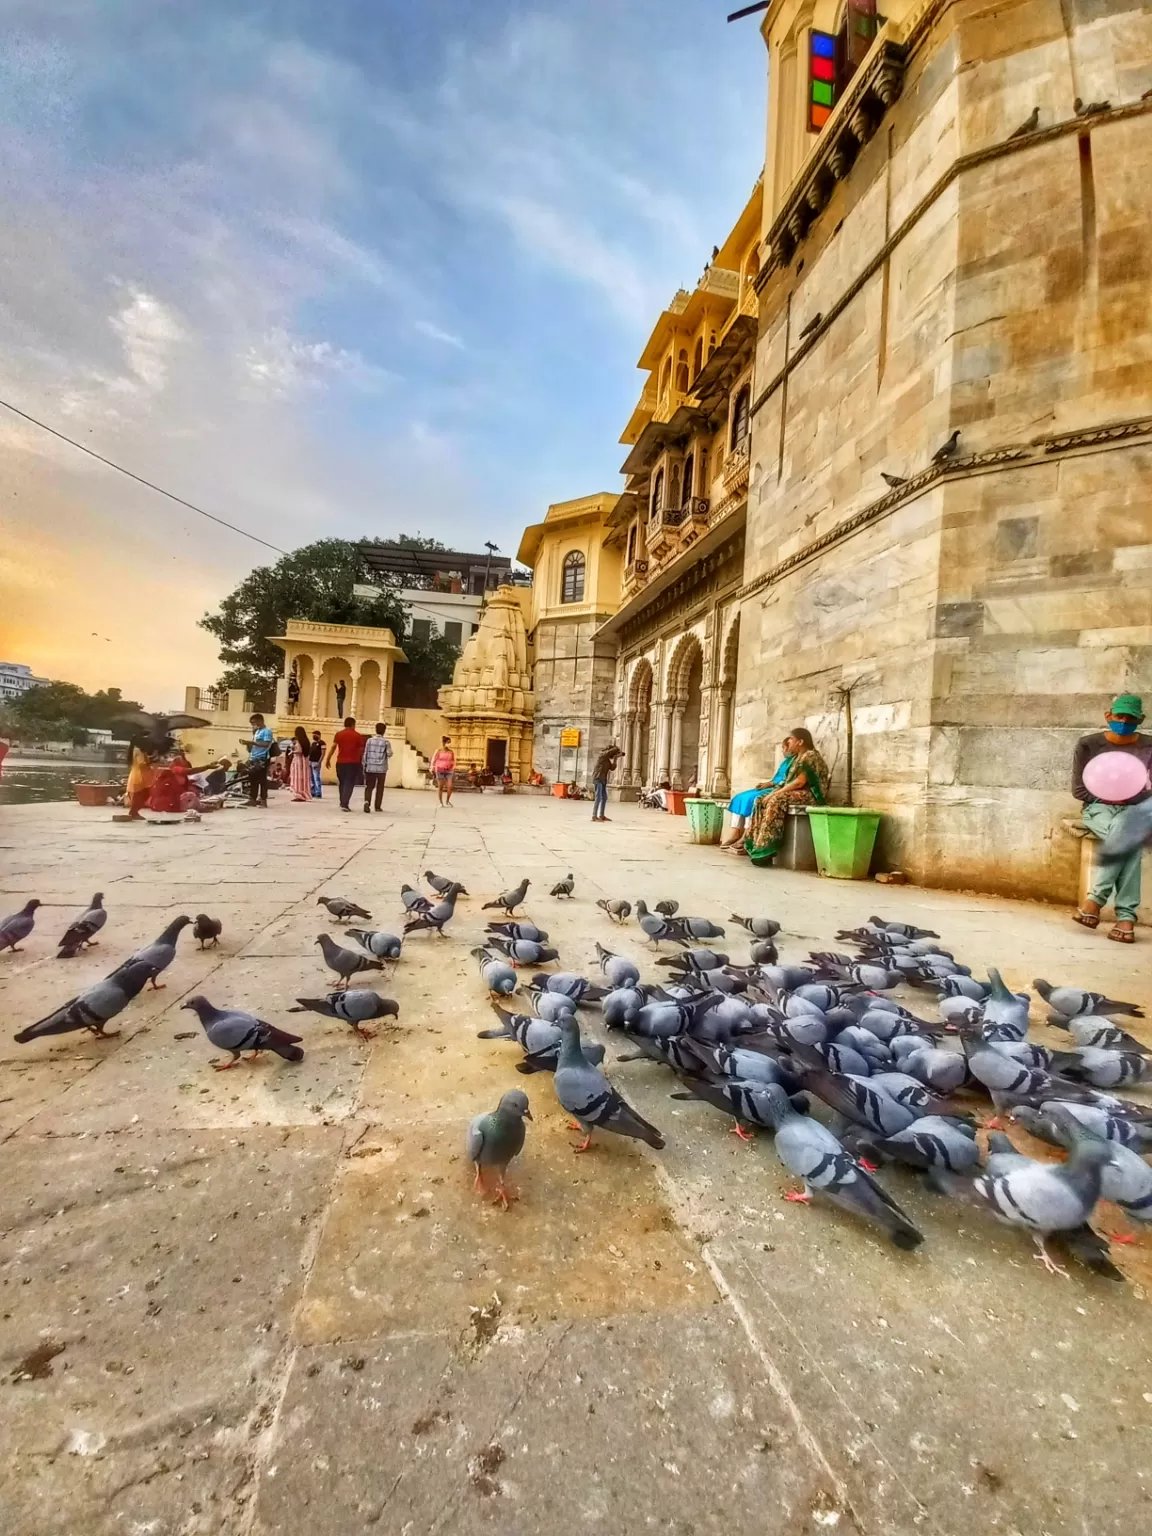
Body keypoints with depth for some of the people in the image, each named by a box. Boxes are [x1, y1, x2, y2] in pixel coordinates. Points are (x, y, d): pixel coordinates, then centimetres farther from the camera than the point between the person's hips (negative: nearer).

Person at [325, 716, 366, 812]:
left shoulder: (338, 734, 2)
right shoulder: (357, 735, -1)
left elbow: (333, 747, -5)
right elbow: (361, 750, 1)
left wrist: (328, 759, -1)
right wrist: (362, 760, 16)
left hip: (340, 762, 3)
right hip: (353, 763, -2)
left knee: (342, 783, 16)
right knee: (349, 784, -2)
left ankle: (343, 803, 25)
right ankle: (344, 804, -13)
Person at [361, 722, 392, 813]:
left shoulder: (369, 740, 2)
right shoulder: (386, 742, -4)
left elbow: (365, 754, 3)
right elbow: (389, 754, -11)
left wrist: (364, 767, 9)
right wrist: (389, 753, 13)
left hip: (370, 767, 1)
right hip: (382, 768, -1)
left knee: (369, 787, 8)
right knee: (380, 788, 11)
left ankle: (366, 801, -16)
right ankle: (378, 806, 13)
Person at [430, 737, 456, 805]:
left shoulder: (451, 752, 4)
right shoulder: (439, 751, -3)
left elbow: (453, 762, 12)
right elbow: (434, 761, 1)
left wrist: (454, 771, 4)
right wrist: (433, 771, -2)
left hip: (449, 771, 2)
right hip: (440, 771, -2)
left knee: (450, 786, -8)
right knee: (440, 787, 3)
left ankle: (447, 801, 12)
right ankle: (440, 802, 15)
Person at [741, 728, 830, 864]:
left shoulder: (810, 756, -10)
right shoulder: (797, 758, 20)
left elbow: (799, 782, -19)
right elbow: (789, 781, 15)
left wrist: (775, 793, -17)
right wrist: (775, 792, -2)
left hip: (809, 795, -10)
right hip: (797, 794, 10)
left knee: (777, 800, -33)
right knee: (761, 801, -8)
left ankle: (765, 849, -35)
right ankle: (755, 843, -15)